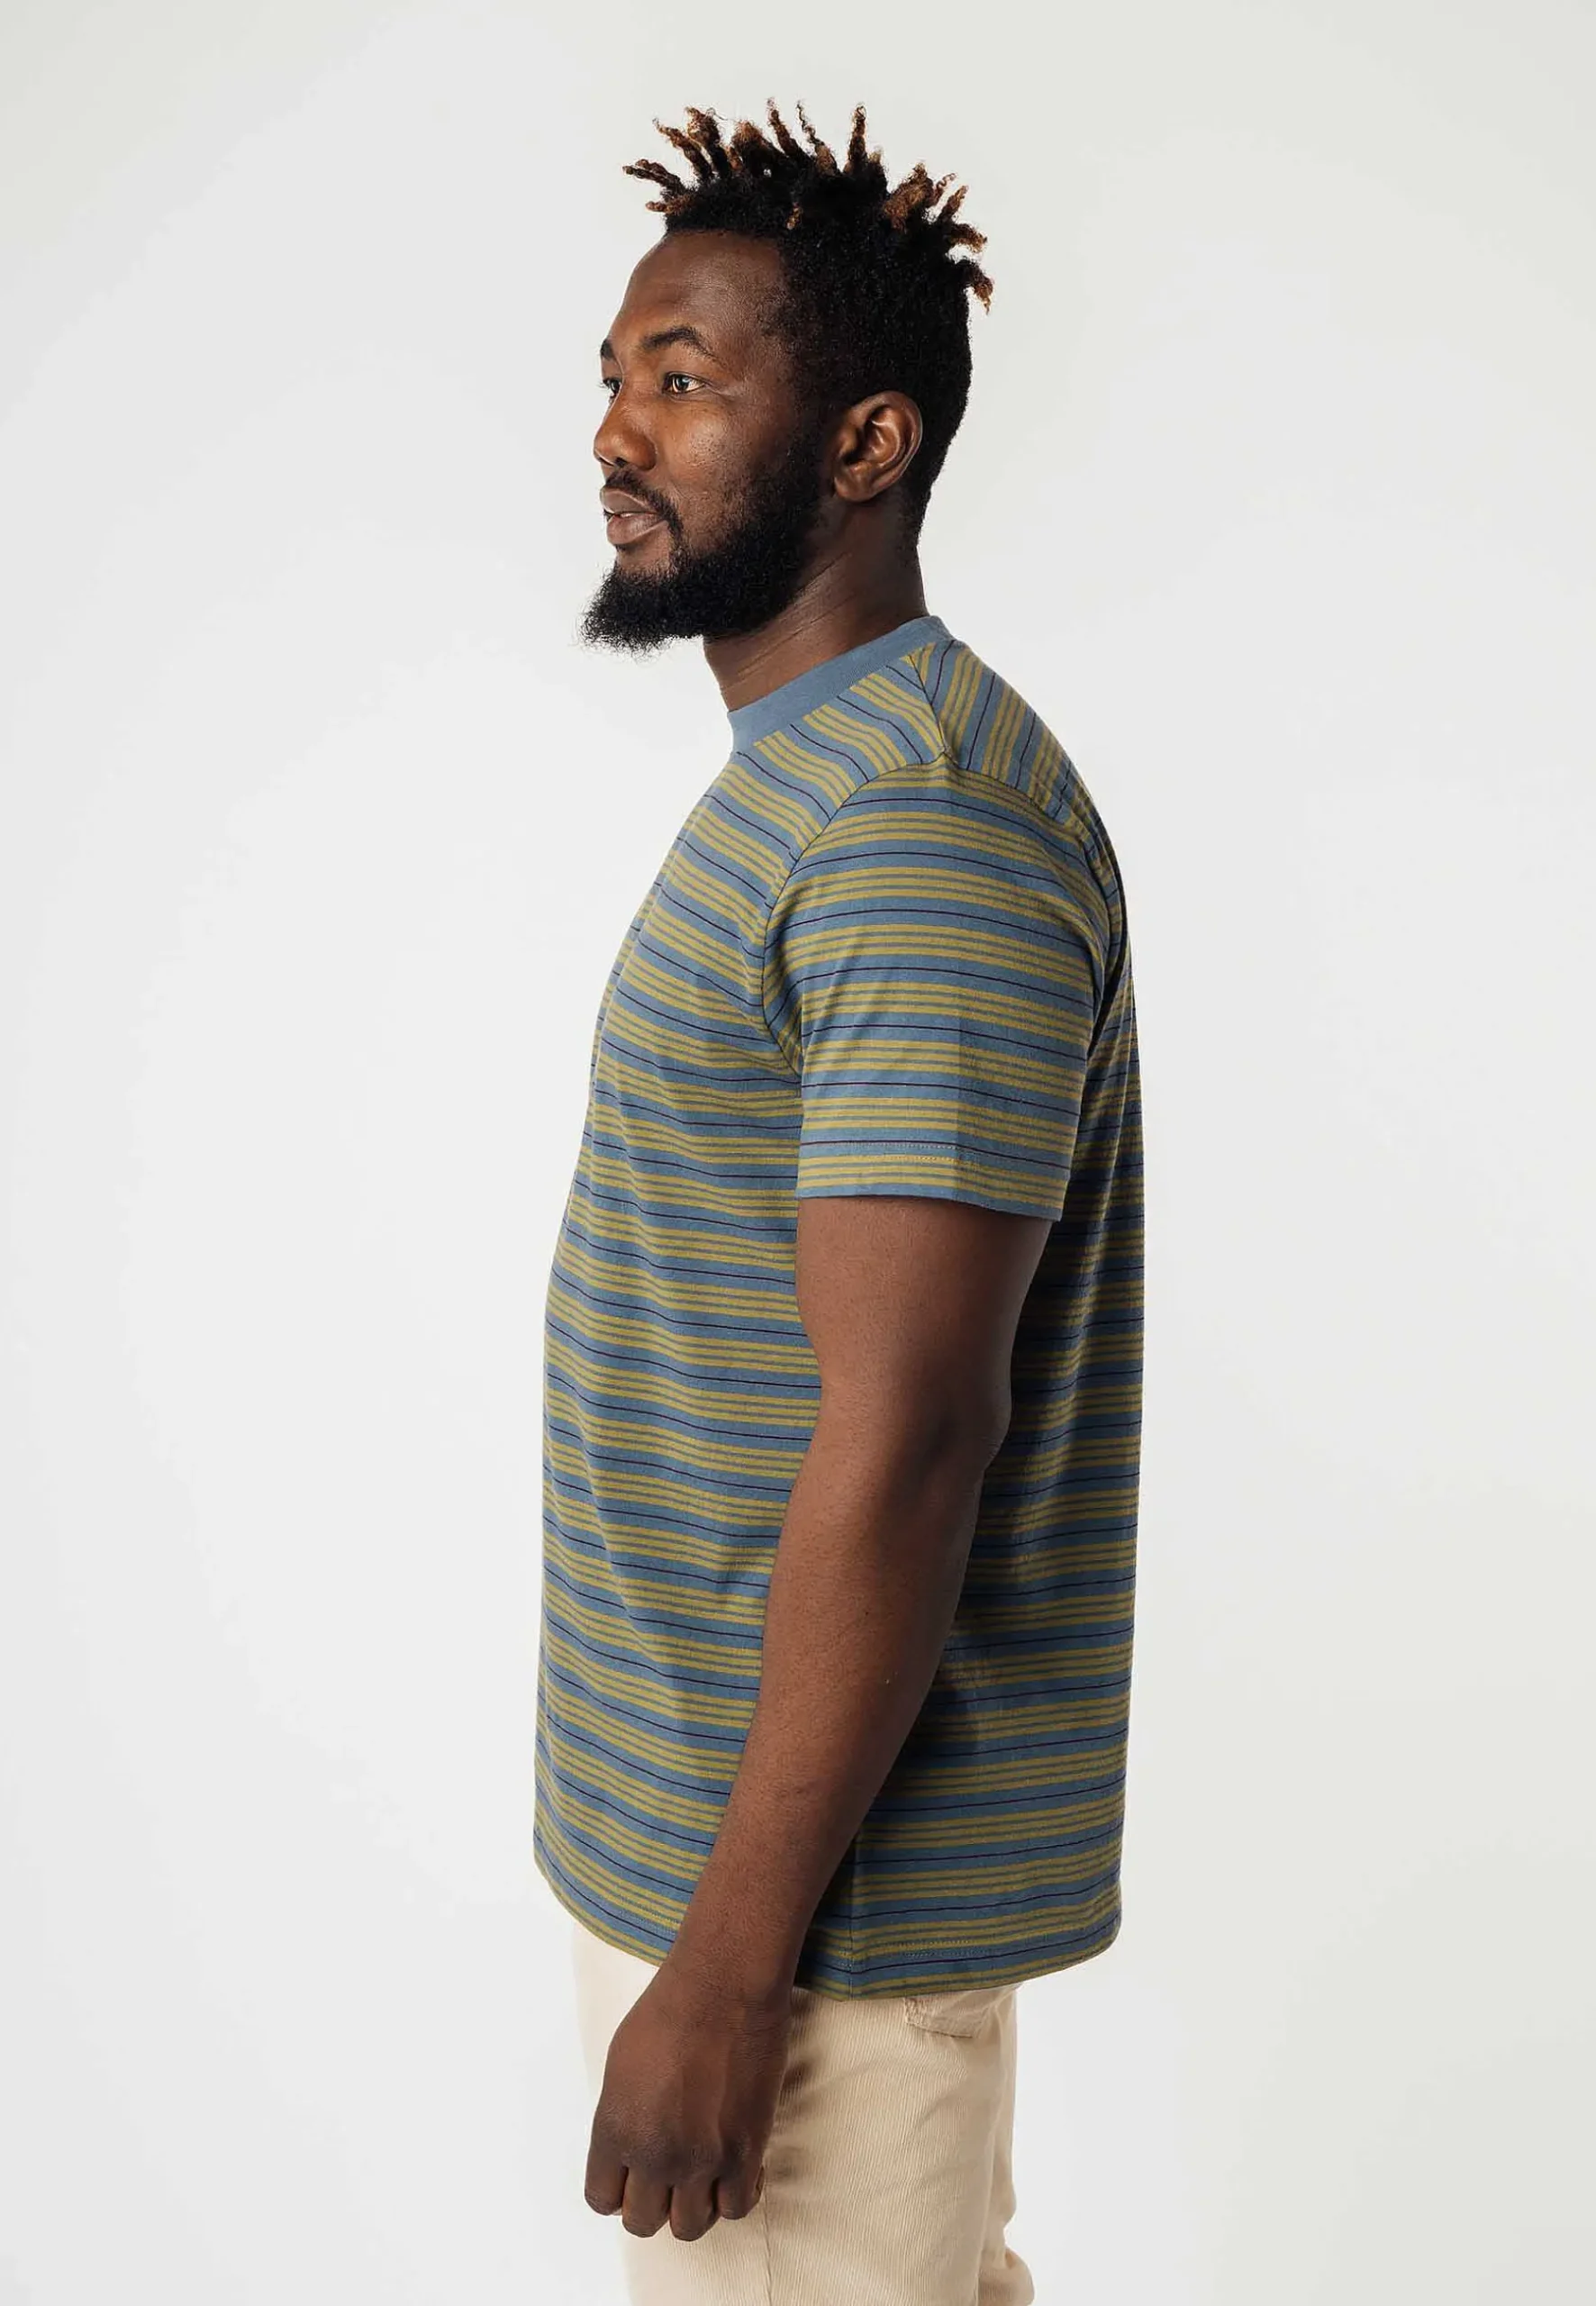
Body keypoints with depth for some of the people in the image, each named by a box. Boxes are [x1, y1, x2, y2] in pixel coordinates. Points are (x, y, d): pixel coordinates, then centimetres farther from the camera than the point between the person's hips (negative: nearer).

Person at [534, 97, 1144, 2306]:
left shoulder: (920, 822, -21)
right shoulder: (807, 782, 11)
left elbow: (903, 1442, -25)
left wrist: (728, 1965, -21)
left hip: (817, 1869, -9)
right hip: (697, 1812, 9)